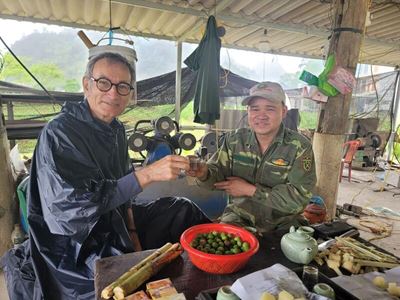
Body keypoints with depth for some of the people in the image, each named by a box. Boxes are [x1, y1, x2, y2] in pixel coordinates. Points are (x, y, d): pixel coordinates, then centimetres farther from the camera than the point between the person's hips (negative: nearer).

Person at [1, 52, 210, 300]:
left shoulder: (116, 129, 1)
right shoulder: (59, 133, -22)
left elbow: (121, 186, 7)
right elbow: (77, 203, -30)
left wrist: (132, 232, -1)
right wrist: (148, 175, -35)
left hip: (114, 219, 8)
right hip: (77, 240, -7)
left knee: (183, 209, 10)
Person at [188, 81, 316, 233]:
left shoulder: (300, 147, -12)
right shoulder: (234, 139, -3)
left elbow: (298, 198, -17)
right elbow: (218, 176, -1)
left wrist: (249, 190, -18)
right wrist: (204, 174, -25)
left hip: (283, 223, 0)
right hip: (240, 216, 1)